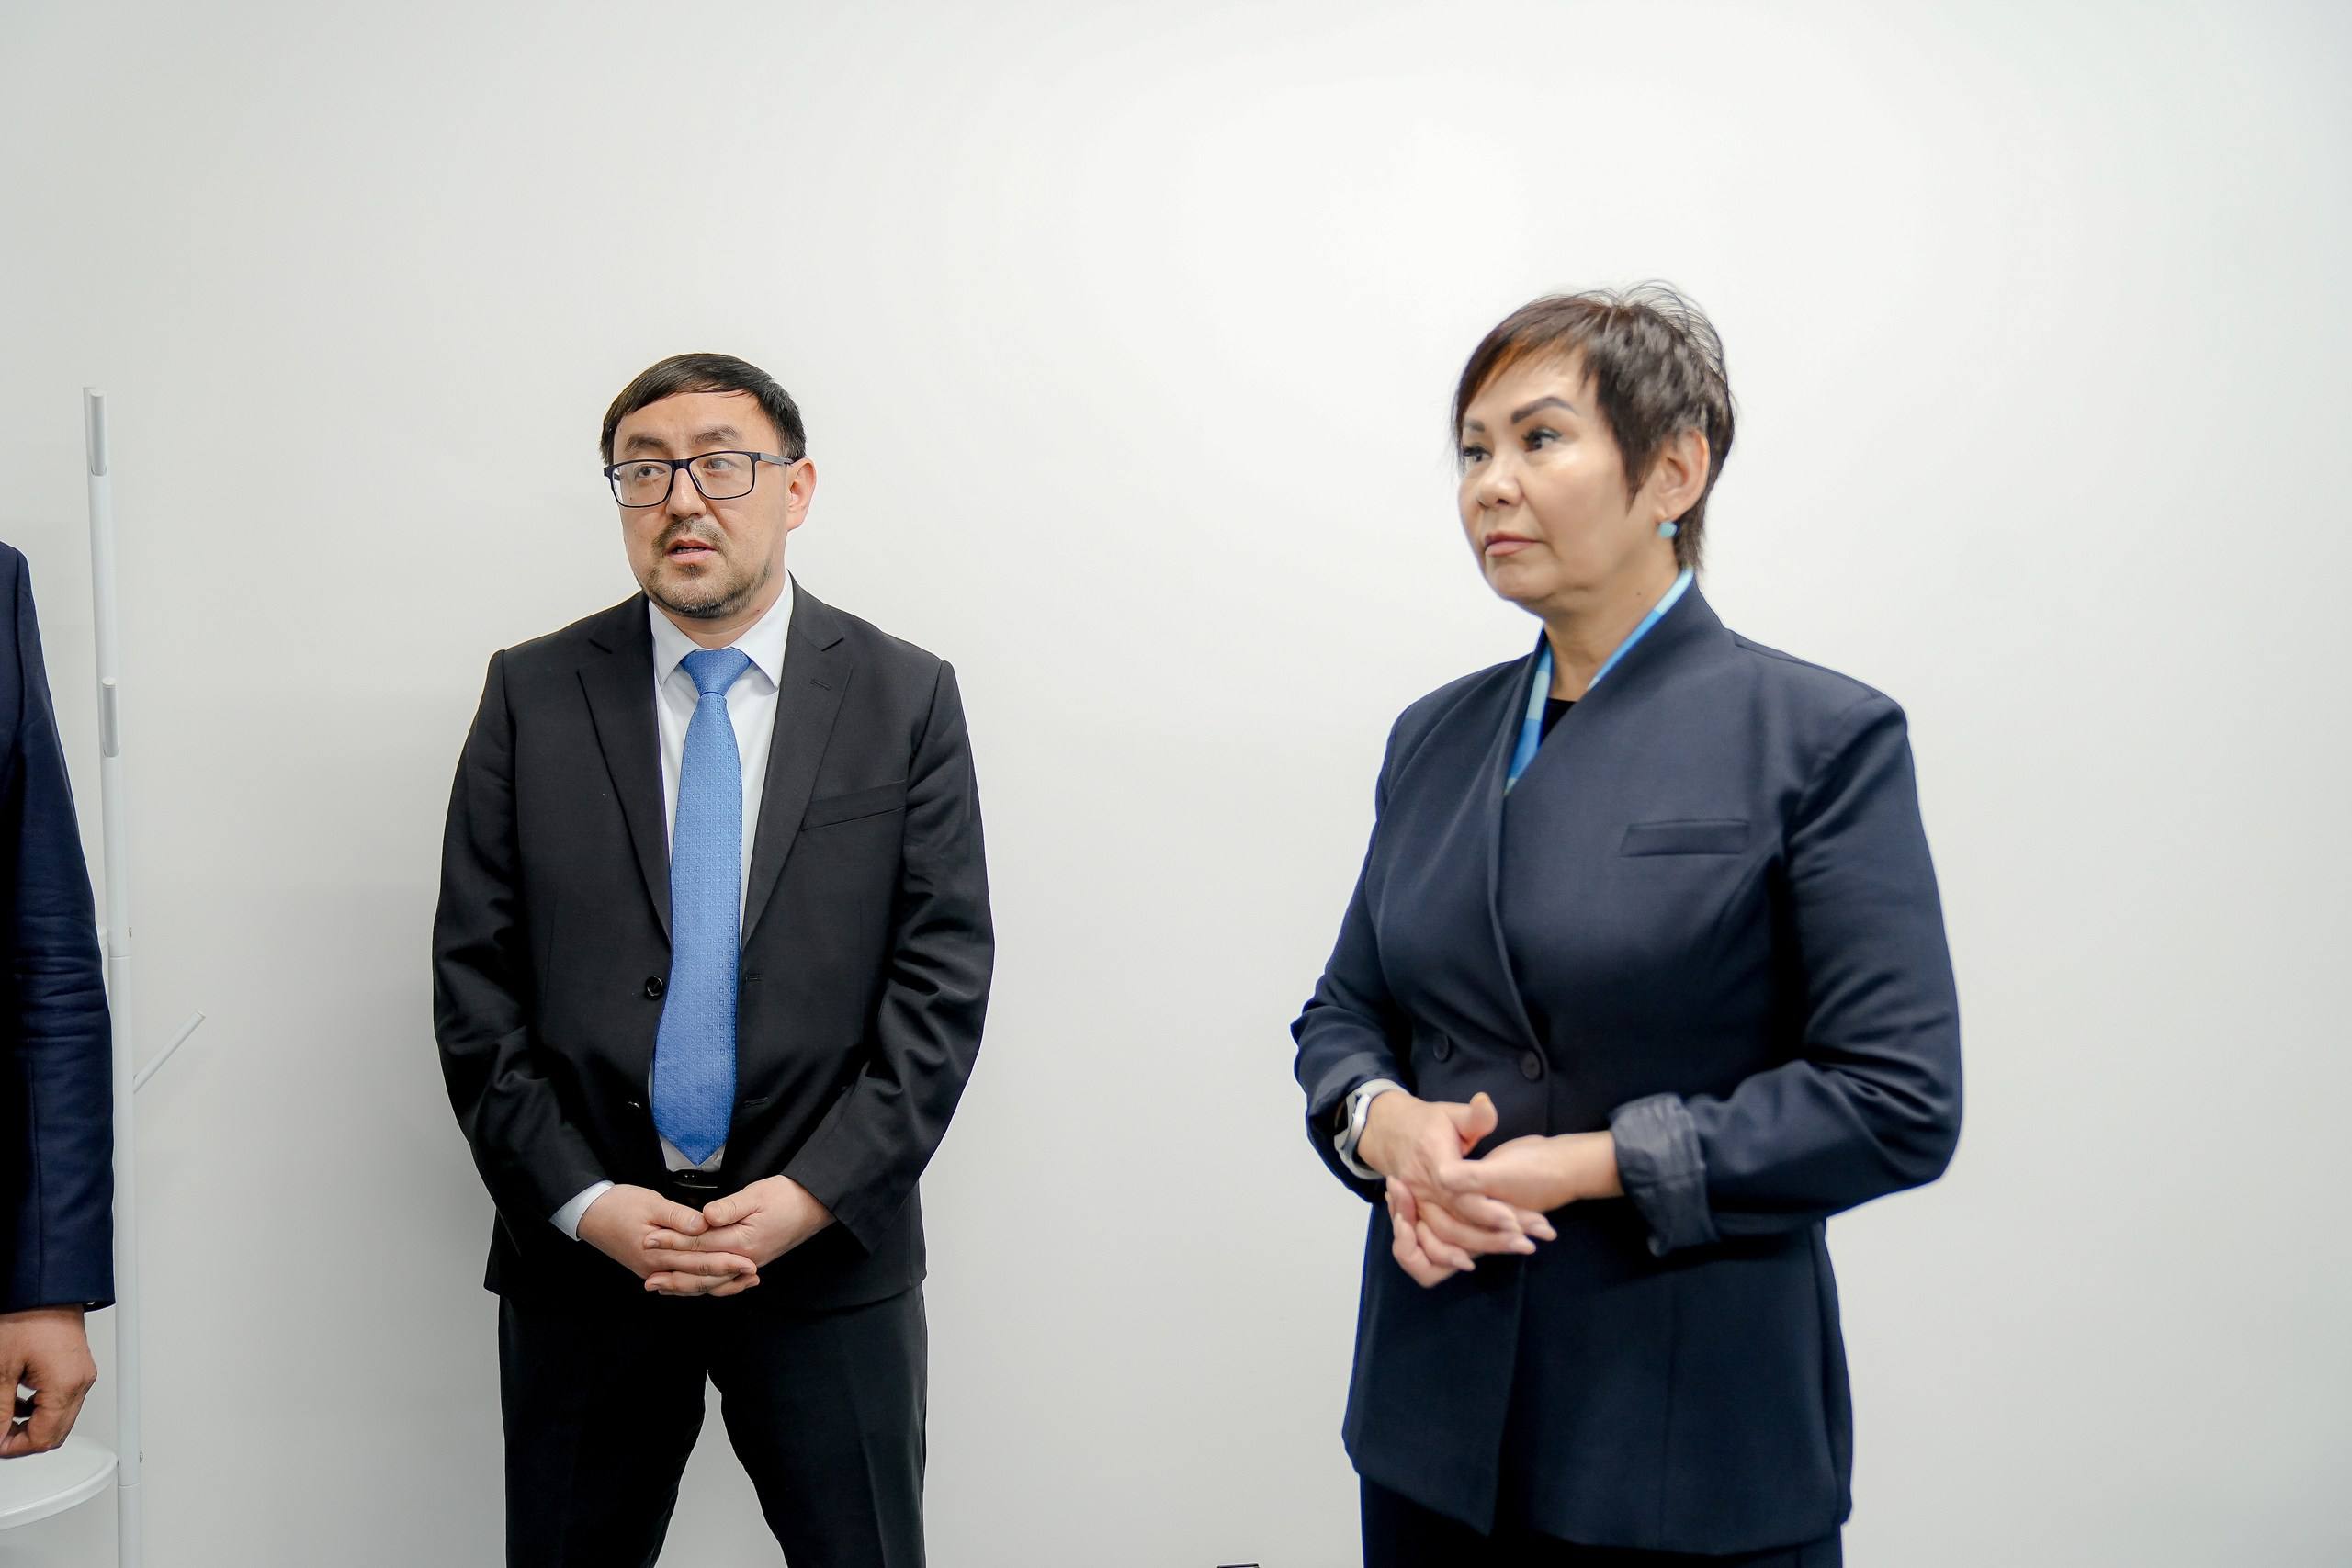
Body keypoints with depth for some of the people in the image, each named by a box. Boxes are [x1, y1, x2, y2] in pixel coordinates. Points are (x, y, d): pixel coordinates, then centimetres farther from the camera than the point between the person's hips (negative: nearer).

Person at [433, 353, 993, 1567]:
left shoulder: (907, 699, 1)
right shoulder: (532, 695, 2)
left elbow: (943, 977, -3)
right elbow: (474, 980, 1)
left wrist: (815, 1193, -11)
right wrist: (581, 1201, -9)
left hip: (831, 1247, -1)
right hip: (581, 1250, 1)